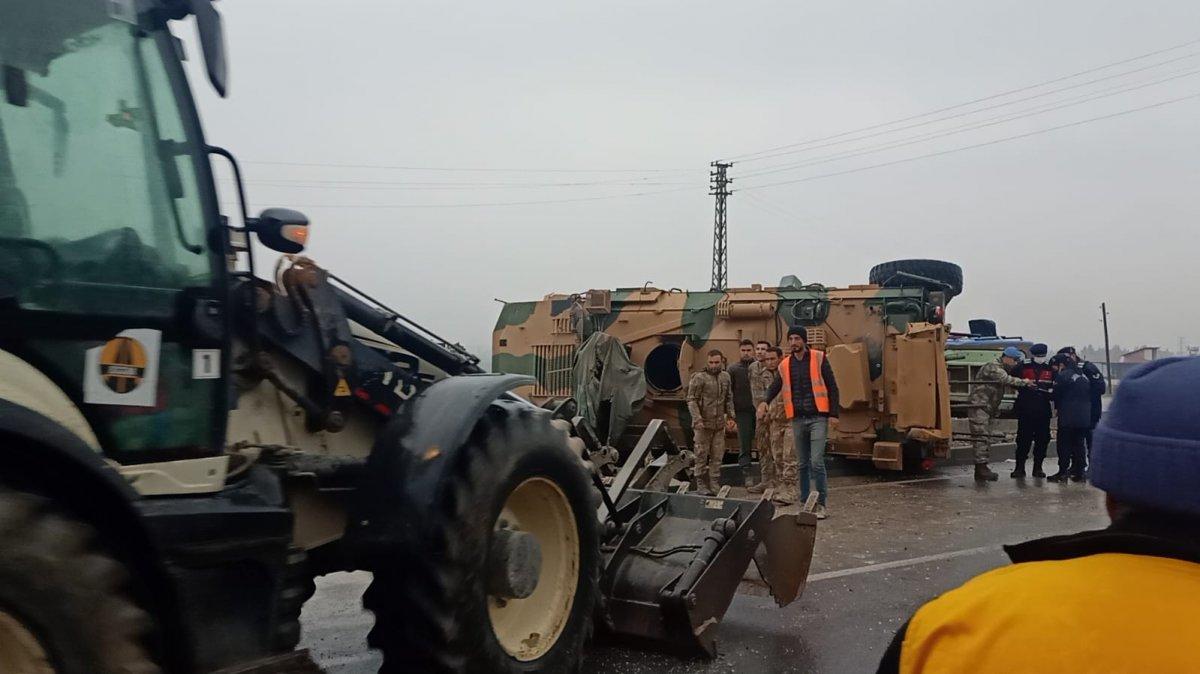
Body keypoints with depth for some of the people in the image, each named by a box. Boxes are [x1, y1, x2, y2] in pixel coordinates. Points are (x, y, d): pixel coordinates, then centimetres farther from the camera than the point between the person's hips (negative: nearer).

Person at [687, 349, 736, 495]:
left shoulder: (725, 376, 10)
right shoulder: (699, 377, -8)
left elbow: (729, 398, 18)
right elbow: (691, 400, -10)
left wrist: (730, 417, 11)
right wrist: (697, 419, -19)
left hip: (719, 424, 5)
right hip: (703, 424, -5)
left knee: (717, 456, 6)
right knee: (701, 455, 1)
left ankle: (715, 485, 14)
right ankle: (701, 485, 9)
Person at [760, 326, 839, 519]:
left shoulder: (818, 358, -1)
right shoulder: (785, 365, 9)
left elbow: (831, 386, -1)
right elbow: (775, 386, 10)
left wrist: (833, 413, -8)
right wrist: (765, 401, -11)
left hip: (818, 418, -4)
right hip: (797, 420, 4)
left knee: (816, 462, -11)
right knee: (802, 464, 11)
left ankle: (823, 504, -2)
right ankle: (805, 502, 20)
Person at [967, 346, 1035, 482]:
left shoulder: (1003, 370, 22)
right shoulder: (993, 367, -12)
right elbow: (1008, 380, -24)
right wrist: (1025, 382, -22)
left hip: (989, 409, 10)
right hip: (980, 407, -10)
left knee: (987, 439, 8)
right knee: (981, 437, -15)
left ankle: (981, 470, 11)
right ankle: (981, 467, -18)